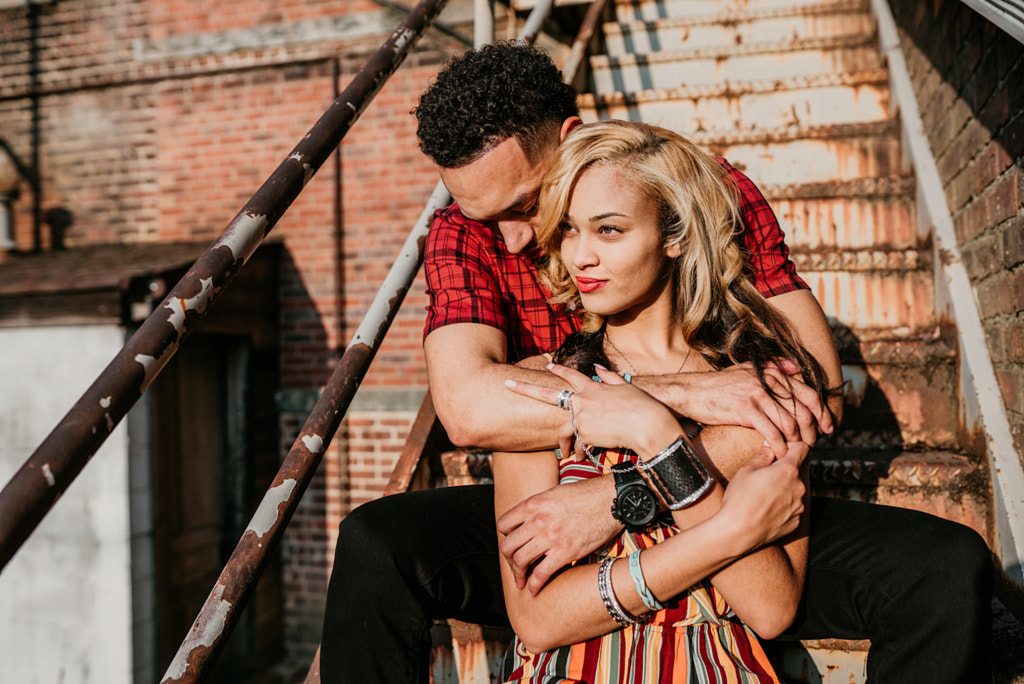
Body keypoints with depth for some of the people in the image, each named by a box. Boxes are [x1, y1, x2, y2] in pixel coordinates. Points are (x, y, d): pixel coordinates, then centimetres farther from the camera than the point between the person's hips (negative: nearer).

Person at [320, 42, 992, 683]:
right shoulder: (465, 232, -8)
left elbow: (813, 385, -19)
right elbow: (467, 406, -25)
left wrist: (622, 495, -28)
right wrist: (684, 392, -30)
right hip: (557, 513, 0)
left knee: (949, 570, -20)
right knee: (376, 548, -25)